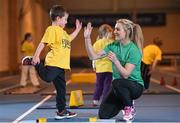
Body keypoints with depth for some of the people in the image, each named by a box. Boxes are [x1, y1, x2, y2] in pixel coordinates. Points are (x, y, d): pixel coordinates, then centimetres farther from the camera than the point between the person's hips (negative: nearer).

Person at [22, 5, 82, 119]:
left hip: (61, 64, 9)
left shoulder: (63, 31, 23)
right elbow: (43, 43, -13)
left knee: (61, 88, 9)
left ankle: (61, 111, 16)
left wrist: (77, 29, 43)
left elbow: (69, 39, 44)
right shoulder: (52, 29, -6)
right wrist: (36, 56, -21)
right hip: (53, 62, -9)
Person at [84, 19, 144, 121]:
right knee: (103, 115, -7)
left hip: (135, 86, -6)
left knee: (117, 82, -38)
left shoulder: (134, 50, -19)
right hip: (119, 88, 6)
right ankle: (124, 103, 22)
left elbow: (125, 74, -26)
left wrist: (115, 61, -41)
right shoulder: (113, 45, 0)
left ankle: (130, 108, -11)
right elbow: (93, 56, -4)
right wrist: (87, 38, -13)